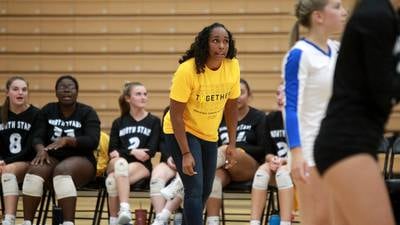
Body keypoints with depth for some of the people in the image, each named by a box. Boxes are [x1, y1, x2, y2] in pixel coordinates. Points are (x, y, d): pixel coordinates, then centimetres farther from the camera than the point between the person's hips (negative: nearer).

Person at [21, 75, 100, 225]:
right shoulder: (47, 111, 12)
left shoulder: (87, 113, 1)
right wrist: (41, 149, -19)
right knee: (35, 170, -32)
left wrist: (67, 140, -27)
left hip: (80, 160, -3)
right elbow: (37, 136, 5)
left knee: (62, 170, -38)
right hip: (53, 158, 3)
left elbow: (93, 141, -11)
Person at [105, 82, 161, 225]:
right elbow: (112, 151, 6)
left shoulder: (154, 121, 9)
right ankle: (124, 210, -48)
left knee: (113, 180, -35)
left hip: (142, 166, -1)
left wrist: (121, 153, -9)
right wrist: (132, 152, -12)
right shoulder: (118, 123, 16)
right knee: (120, 163, -39)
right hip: (116, 165, 1)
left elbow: (151, 151, -2)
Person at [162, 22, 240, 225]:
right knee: (195, 189, -16)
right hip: (181, 132, -6)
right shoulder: (187, 70, -26)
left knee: (205, 191, 13)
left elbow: (231, 107, 3)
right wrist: (186, 153, -25)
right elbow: (176, 114, -22)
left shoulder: (233, 67, -11)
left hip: (209, 135, 6)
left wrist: (232, 144, 0)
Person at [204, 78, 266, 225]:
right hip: (224, 168, 3)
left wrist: (237, 148, -13)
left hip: (249, 167, -3)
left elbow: (262, 150, 1)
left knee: (226, 150, -34)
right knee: (213, 175, -34)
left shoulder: (258, 117, 9)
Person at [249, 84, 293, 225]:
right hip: (277, 165, 4)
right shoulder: (271, 119, 8)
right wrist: (272, 159, -13)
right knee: (262, 171, -29)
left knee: (283, 172, -36)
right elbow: (268, 152, 9)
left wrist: (284, 161, -19)